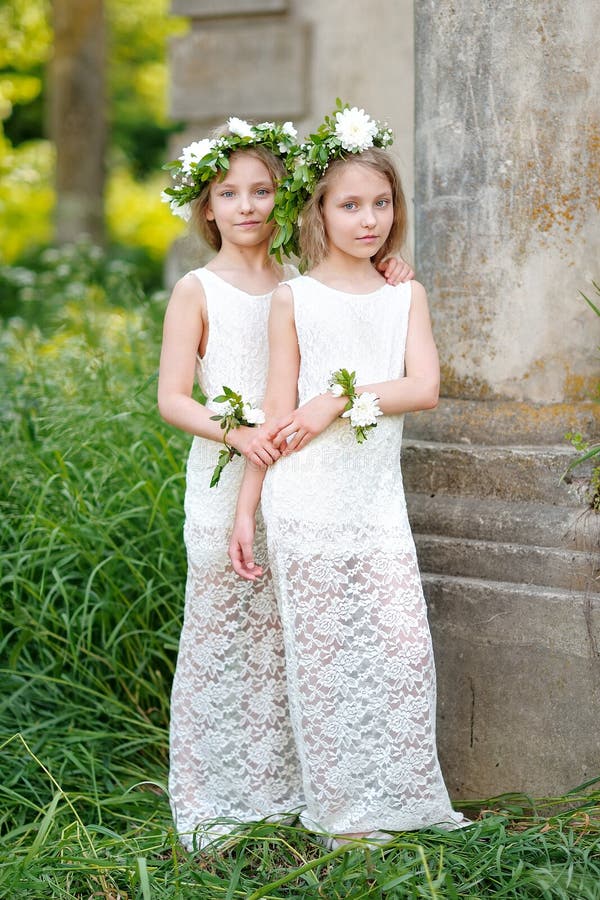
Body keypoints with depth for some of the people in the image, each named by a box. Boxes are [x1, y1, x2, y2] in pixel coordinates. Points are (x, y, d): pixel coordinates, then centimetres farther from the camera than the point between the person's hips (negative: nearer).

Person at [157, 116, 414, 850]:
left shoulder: (302, 285, 9)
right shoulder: (197, 291, -1)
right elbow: (172, 398, -5)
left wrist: (388, 285, -1)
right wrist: (235, 432, -22)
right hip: (225, 484, -3)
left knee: (289, 639, 7)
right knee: (220, 633, 0)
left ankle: (283, 788, 18)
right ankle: (208, 799, 10)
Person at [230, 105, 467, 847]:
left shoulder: (406, 297, 9)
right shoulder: (294, 299, 1)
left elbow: (424, 388, -5)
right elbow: (279, 414, 1)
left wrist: (340, 399, -16)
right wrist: (245, 510, -2)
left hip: (379, 497, 3)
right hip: (308, 498, -3)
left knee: (404, 645, 0)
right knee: (323, 649, 1)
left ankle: (400, 796, 14)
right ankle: (340, 809, 11)